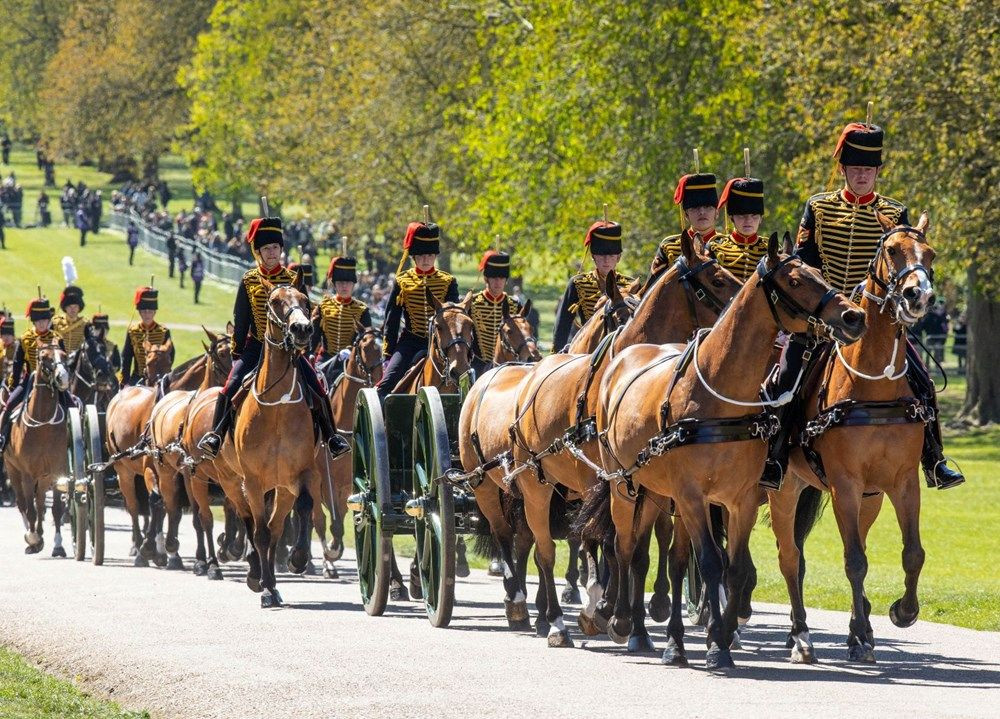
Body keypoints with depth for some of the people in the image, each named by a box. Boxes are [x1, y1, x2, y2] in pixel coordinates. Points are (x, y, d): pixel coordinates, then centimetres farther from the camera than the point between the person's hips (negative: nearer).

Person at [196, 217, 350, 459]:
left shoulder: (293, 280, 3)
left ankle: (331, 437, -1)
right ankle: (215, 435, -12)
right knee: (231, 387, -18)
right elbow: (240, 321, 5)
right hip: (256, 346, 0)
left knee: (316, 391, -13)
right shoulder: (249, 281, 3)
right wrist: (236, 352, 1)